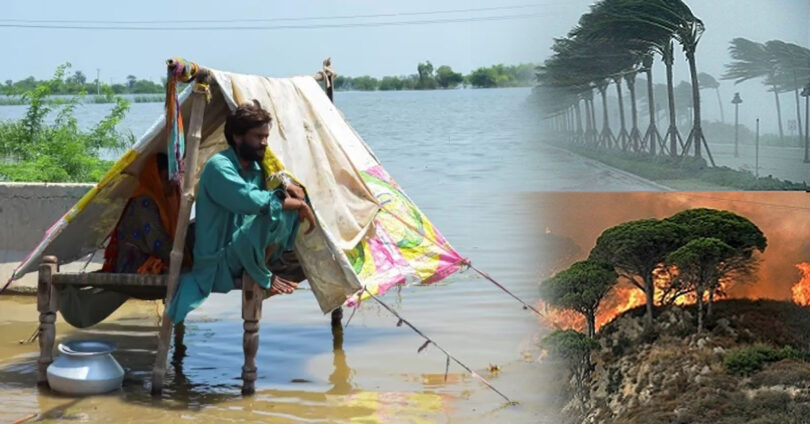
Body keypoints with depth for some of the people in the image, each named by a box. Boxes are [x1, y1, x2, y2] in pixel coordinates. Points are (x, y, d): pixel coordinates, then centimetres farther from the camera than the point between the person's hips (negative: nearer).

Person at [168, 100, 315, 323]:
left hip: (245, 251, 9)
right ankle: (261, 276, -7)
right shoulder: (219, 166, -18)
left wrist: (288, 188, -5)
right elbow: (252, 201, -32)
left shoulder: (255, 167, 8)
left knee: (290, 201, 2)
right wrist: (299, 204, -23)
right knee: (275, 213, -28)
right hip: (219, 264, -9)